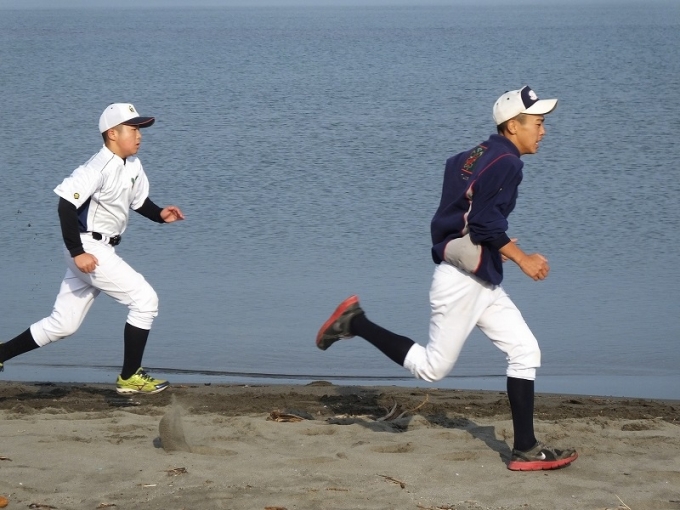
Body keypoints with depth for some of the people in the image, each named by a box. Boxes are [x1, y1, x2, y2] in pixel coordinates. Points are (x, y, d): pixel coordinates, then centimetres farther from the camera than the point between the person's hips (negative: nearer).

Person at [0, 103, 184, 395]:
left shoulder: (133, 166, 8)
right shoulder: (99, 168, -20)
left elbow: (139, 201, 22)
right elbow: (66, 205, -24)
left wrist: (160, 215, 1)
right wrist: (77, 252, -26)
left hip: (101, 249, 9)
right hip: (88, 248, -9)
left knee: (63, 325, 13)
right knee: (144, 299, -8)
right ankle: (129, 378, 0)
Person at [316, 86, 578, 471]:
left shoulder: (476, 156, 12)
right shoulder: (506, 162, -15)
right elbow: (486, 222, -23)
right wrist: (521, 258, -16)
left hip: (483, 282, 10)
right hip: (463, 280, -10)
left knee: (525, 351, 6)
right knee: (433, 367, -1)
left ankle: (526, 450, 5)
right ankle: (356, 324, 7)